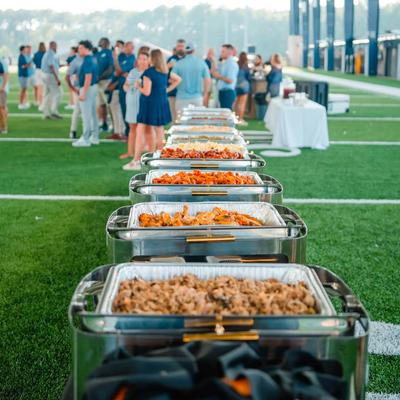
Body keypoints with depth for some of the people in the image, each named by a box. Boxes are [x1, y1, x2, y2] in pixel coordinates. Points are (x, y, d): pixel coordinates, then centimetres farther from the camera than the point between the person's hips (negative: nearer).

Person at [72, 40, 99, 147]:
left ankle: (85, 139, 0)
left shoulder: (87, 60, -18)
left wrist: (83, 93, -24)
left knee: (86, 114, -5)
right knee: (93, 113, 15)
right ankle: (94, 137, 22)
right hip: (94, 87, 10)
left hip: (88, 88, -10)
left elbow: (88, 77, -24)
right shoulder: (93, 59, 11)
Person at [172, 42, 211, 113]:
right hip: (197, 97, 2)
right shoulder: (202, 63, -2)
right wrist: (204, 95, 11)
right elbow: (208, 81, -2)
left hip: (182, 98, -2)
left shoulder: (179, 64, -6)